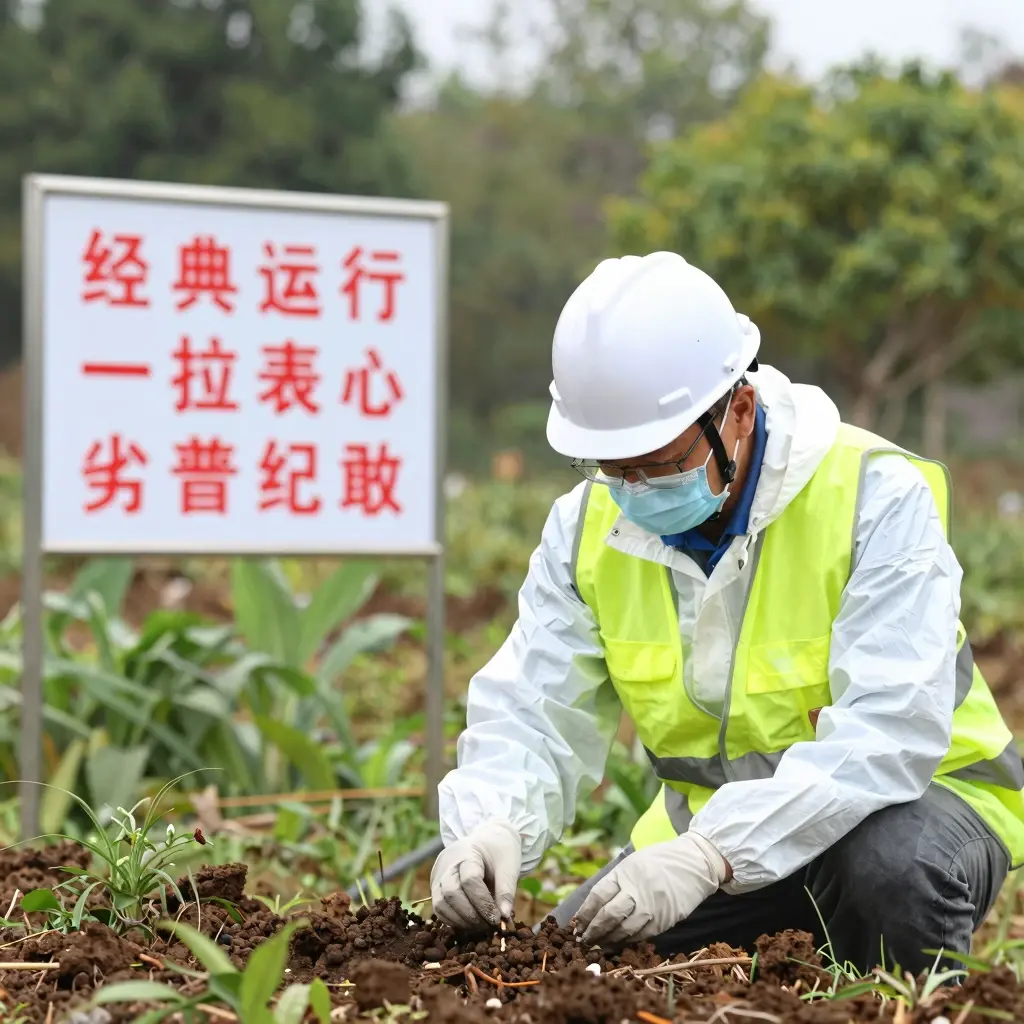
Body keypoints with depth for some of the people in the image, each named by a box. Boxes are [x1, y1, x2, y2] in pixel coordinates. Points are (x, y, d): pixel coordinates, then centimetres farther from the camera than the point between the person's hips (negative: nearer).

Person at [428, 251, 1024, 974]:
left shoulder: (876, 497, -22)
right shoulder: (588, 523, -5)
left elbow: (886, 734, -32)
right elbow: (531, 716, -8)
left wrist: (709, 855, -43)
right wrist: (488, 826, -31)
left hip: (913, 804, -5)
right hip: (713, 832, 5)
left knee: (890, 863, -38)